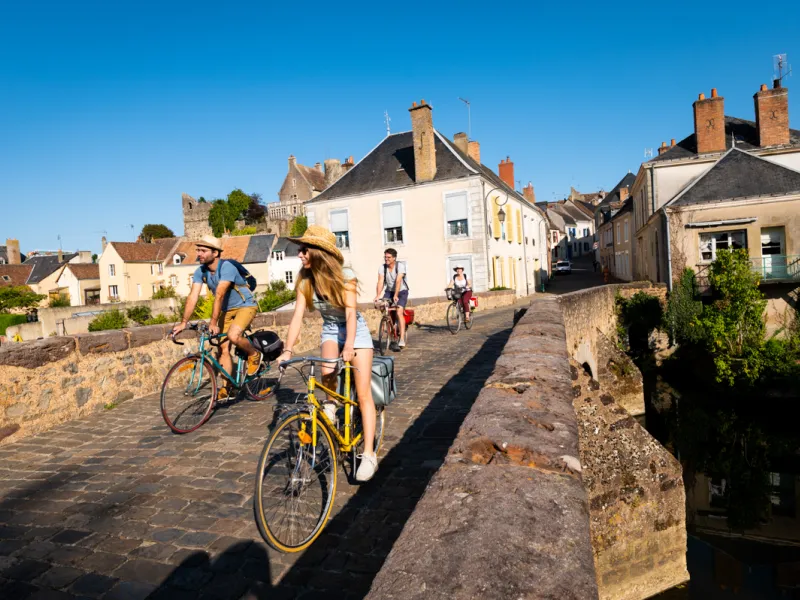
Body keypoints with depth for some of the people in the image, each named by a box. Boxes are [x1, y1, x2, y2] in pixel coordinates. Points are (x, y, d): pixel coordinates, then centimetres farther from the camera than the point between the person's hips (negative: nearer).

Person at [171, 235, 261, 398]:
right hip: (227, 309, 7)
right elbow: (193, 297, -13)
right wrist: (183, 323, -22)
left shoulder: (227, 268, -27)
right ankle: (226, 388, 11)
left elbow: (219, 295, -33)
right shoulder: (200, 272, -7)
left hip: (245, 305, -7)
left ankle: (254, 354, -1)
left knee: (233, 336, -31)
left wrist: (213, 323, -37)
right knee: (223, 348, 2)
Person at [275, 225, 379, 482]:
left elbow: (350, 312, -32)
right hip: (330, 331, 3)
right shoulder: (305, 280, -13)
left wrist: (349, 346, -46)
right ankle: (331, 404, 1)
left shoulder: (345, 276, -24)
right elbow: (297, 316, -18)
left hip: (355, 330, -3)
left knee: (363, 394, -10)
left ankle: (369, 454, -6)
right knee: (327, 372, -31)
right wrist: (288, 350, -29)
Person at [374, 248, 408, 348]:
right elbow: (380, 282, -18)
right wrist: (378, 295, -32)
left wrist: (395, 295, -39)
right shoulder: (382, 268, -8)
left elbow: (398, 281, -29)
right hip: (389, 291, 5)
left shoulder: (400, 266, -18)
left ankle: (402, 339, -21)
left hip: (401, 291, -5)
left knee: (399, 312, -21)